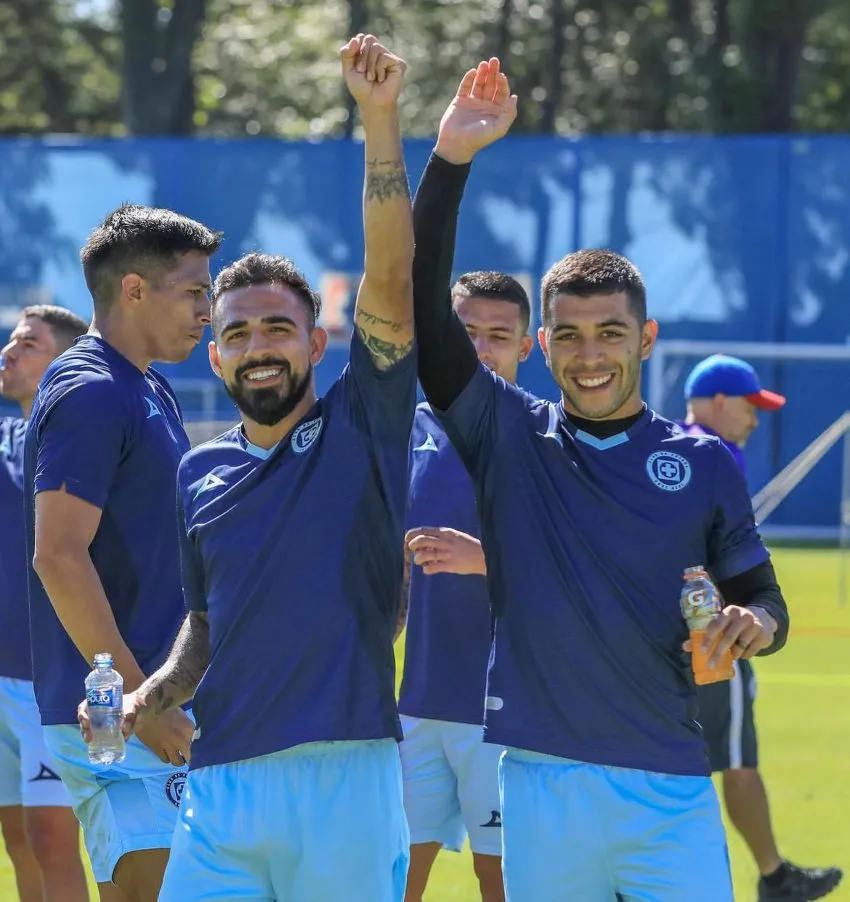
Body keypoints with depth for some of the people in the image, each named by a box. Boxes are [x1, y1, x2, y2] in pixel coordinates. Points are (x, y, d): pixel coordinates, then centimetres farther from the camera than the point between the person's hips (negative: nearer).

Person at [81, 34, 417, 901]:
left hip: (348, 778, -3)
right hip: (221, 787, 3)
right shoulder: (201, 472, 16)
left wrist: (379, 119, -17)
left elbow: (391, 278, -9)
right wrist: (149, 698, 5)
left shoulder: (359, 429, 4)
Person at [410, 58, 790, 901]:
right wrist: (450, 158, -13)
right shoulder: (507, 436, 5)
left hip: (669, 788, 0)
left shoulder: (704, 461, 6)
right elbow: (422, 308, -5)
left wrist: (752, 624, -12)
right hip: (540, 778, 0)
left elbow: (762, 599, 13)